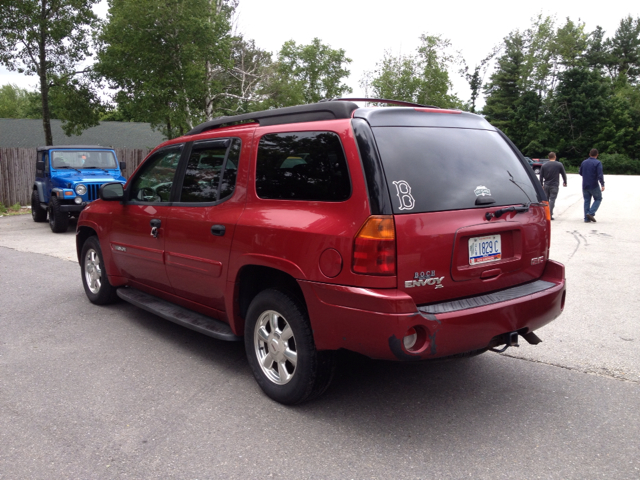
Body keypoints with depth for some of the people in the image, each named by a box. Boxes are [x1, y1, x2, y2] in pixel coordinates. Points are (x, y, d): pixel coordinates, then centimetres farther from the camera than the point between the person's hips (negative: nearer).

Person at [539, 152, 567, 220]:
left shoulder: (544, 165, 5)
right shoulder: (559, 165, -1)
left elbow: (541, 176, 5)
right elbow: (563, 174, 7)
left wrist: (541, 185, 11)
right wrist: (564, 182, 22)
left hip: (546, 185, 3)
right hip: (554, 185, -3)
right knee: (552, 199, -4)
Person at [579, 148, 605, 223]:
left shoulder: (584, 162, 7)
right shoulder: (597, 163, -10)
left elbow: (581, 173, 17)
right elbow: (600, 175, -18)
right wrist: (602, 184, -16)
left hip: (585, 186, 5)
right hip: (594, 186, -5)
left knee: (586, 201, 9)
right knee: (598, 199, 11)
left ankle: (587, 218, 6)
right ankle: (591, 213, -7)